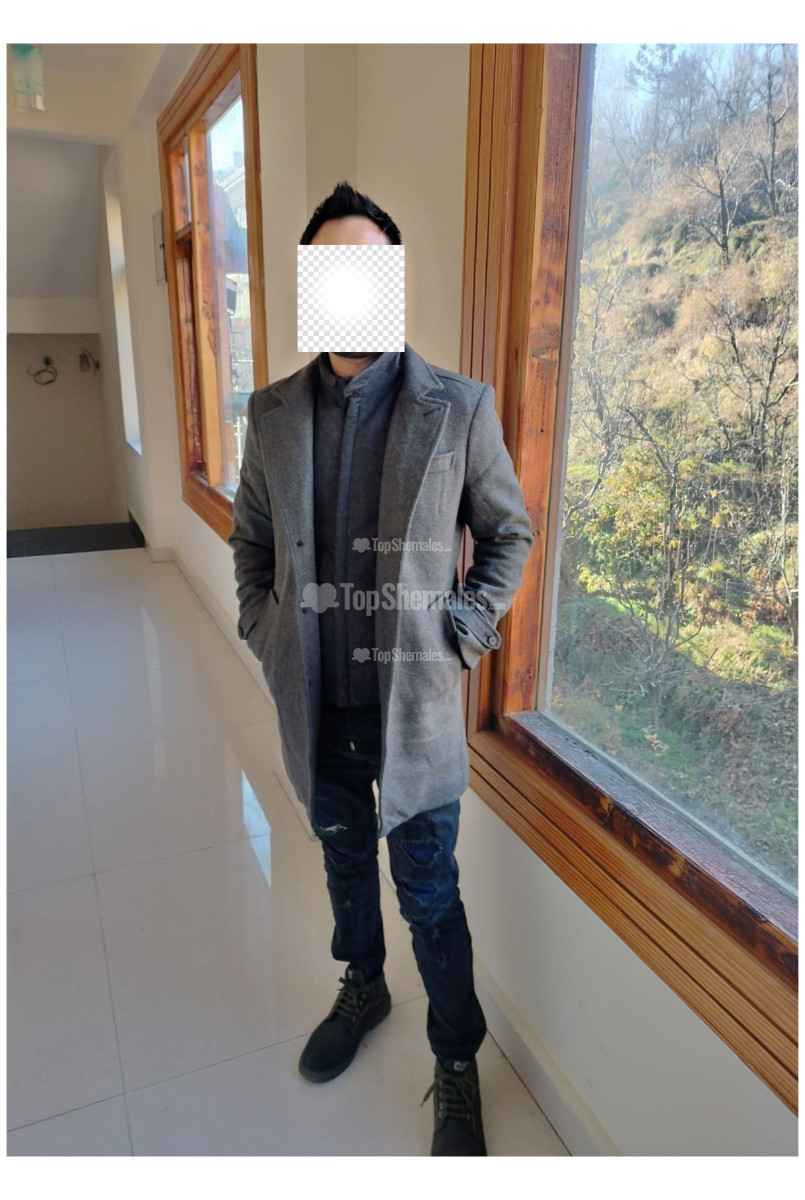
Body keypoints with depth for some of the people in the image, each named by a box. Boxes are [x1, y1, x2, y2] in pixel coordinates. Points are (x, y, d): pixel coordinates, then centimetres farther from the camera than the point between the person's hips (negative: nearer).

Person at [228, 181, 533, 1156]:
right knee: (344, 861, 25)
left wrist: (462, 631, -7)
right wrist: (261, 626, 3)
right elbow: (251, 537, 13)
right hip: (314, 707, 4)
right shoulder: (273, 411, 0)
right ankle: (363, 990, 54)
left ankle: (457, 1067, 37)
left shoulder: (459, 408, -9)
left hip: (414, 708, -3)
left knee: (429, 896, 12)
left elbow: (508, 535, 1)